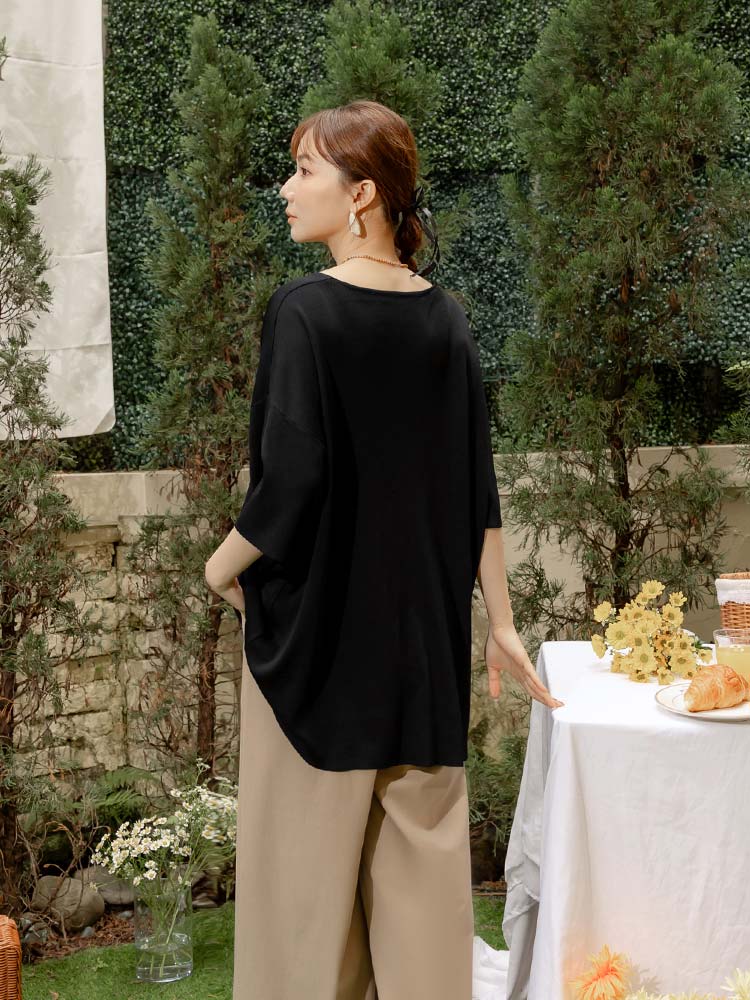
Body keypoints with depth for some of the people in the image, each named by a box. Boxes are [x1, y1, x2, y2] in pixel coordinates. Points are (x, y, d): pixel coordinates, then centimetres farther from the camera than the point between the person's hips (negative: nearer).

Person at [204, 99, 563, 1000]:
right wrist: (502, 625, 11)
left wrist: (223, 564, -3)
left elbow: (290, 481, -21)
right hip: (426, 626, 6)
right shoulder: (444, 318, 3)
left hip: (319, 622, -5)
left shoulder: (305, 311, -15)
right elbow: (477, 488, 5)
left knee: (310, 857, 7)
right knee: (424, 850, 14)